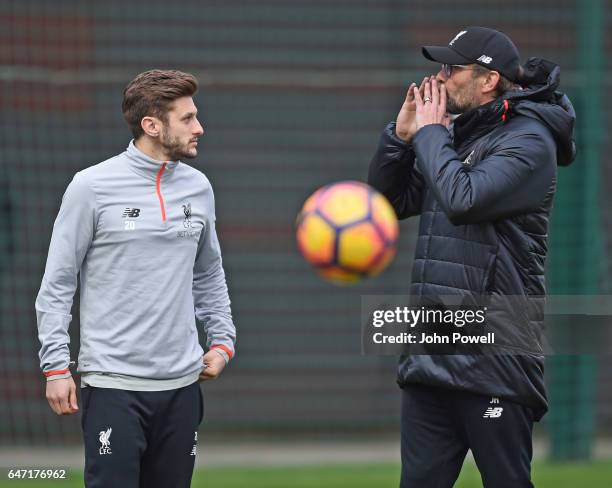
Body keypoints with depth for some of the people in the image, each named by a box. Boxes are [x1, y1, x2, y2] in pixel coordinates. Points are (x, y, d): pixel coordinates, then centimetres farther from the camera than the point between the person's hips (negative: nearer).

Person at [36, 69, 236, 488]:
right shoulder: (92, 187, -6)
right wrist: (56, 366, -7)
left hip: (181, 385, 5)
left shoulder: (198, 187, 8)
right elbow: (57, 282, -3)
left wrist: (223, 341, 13)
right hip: (114, 385, -5)